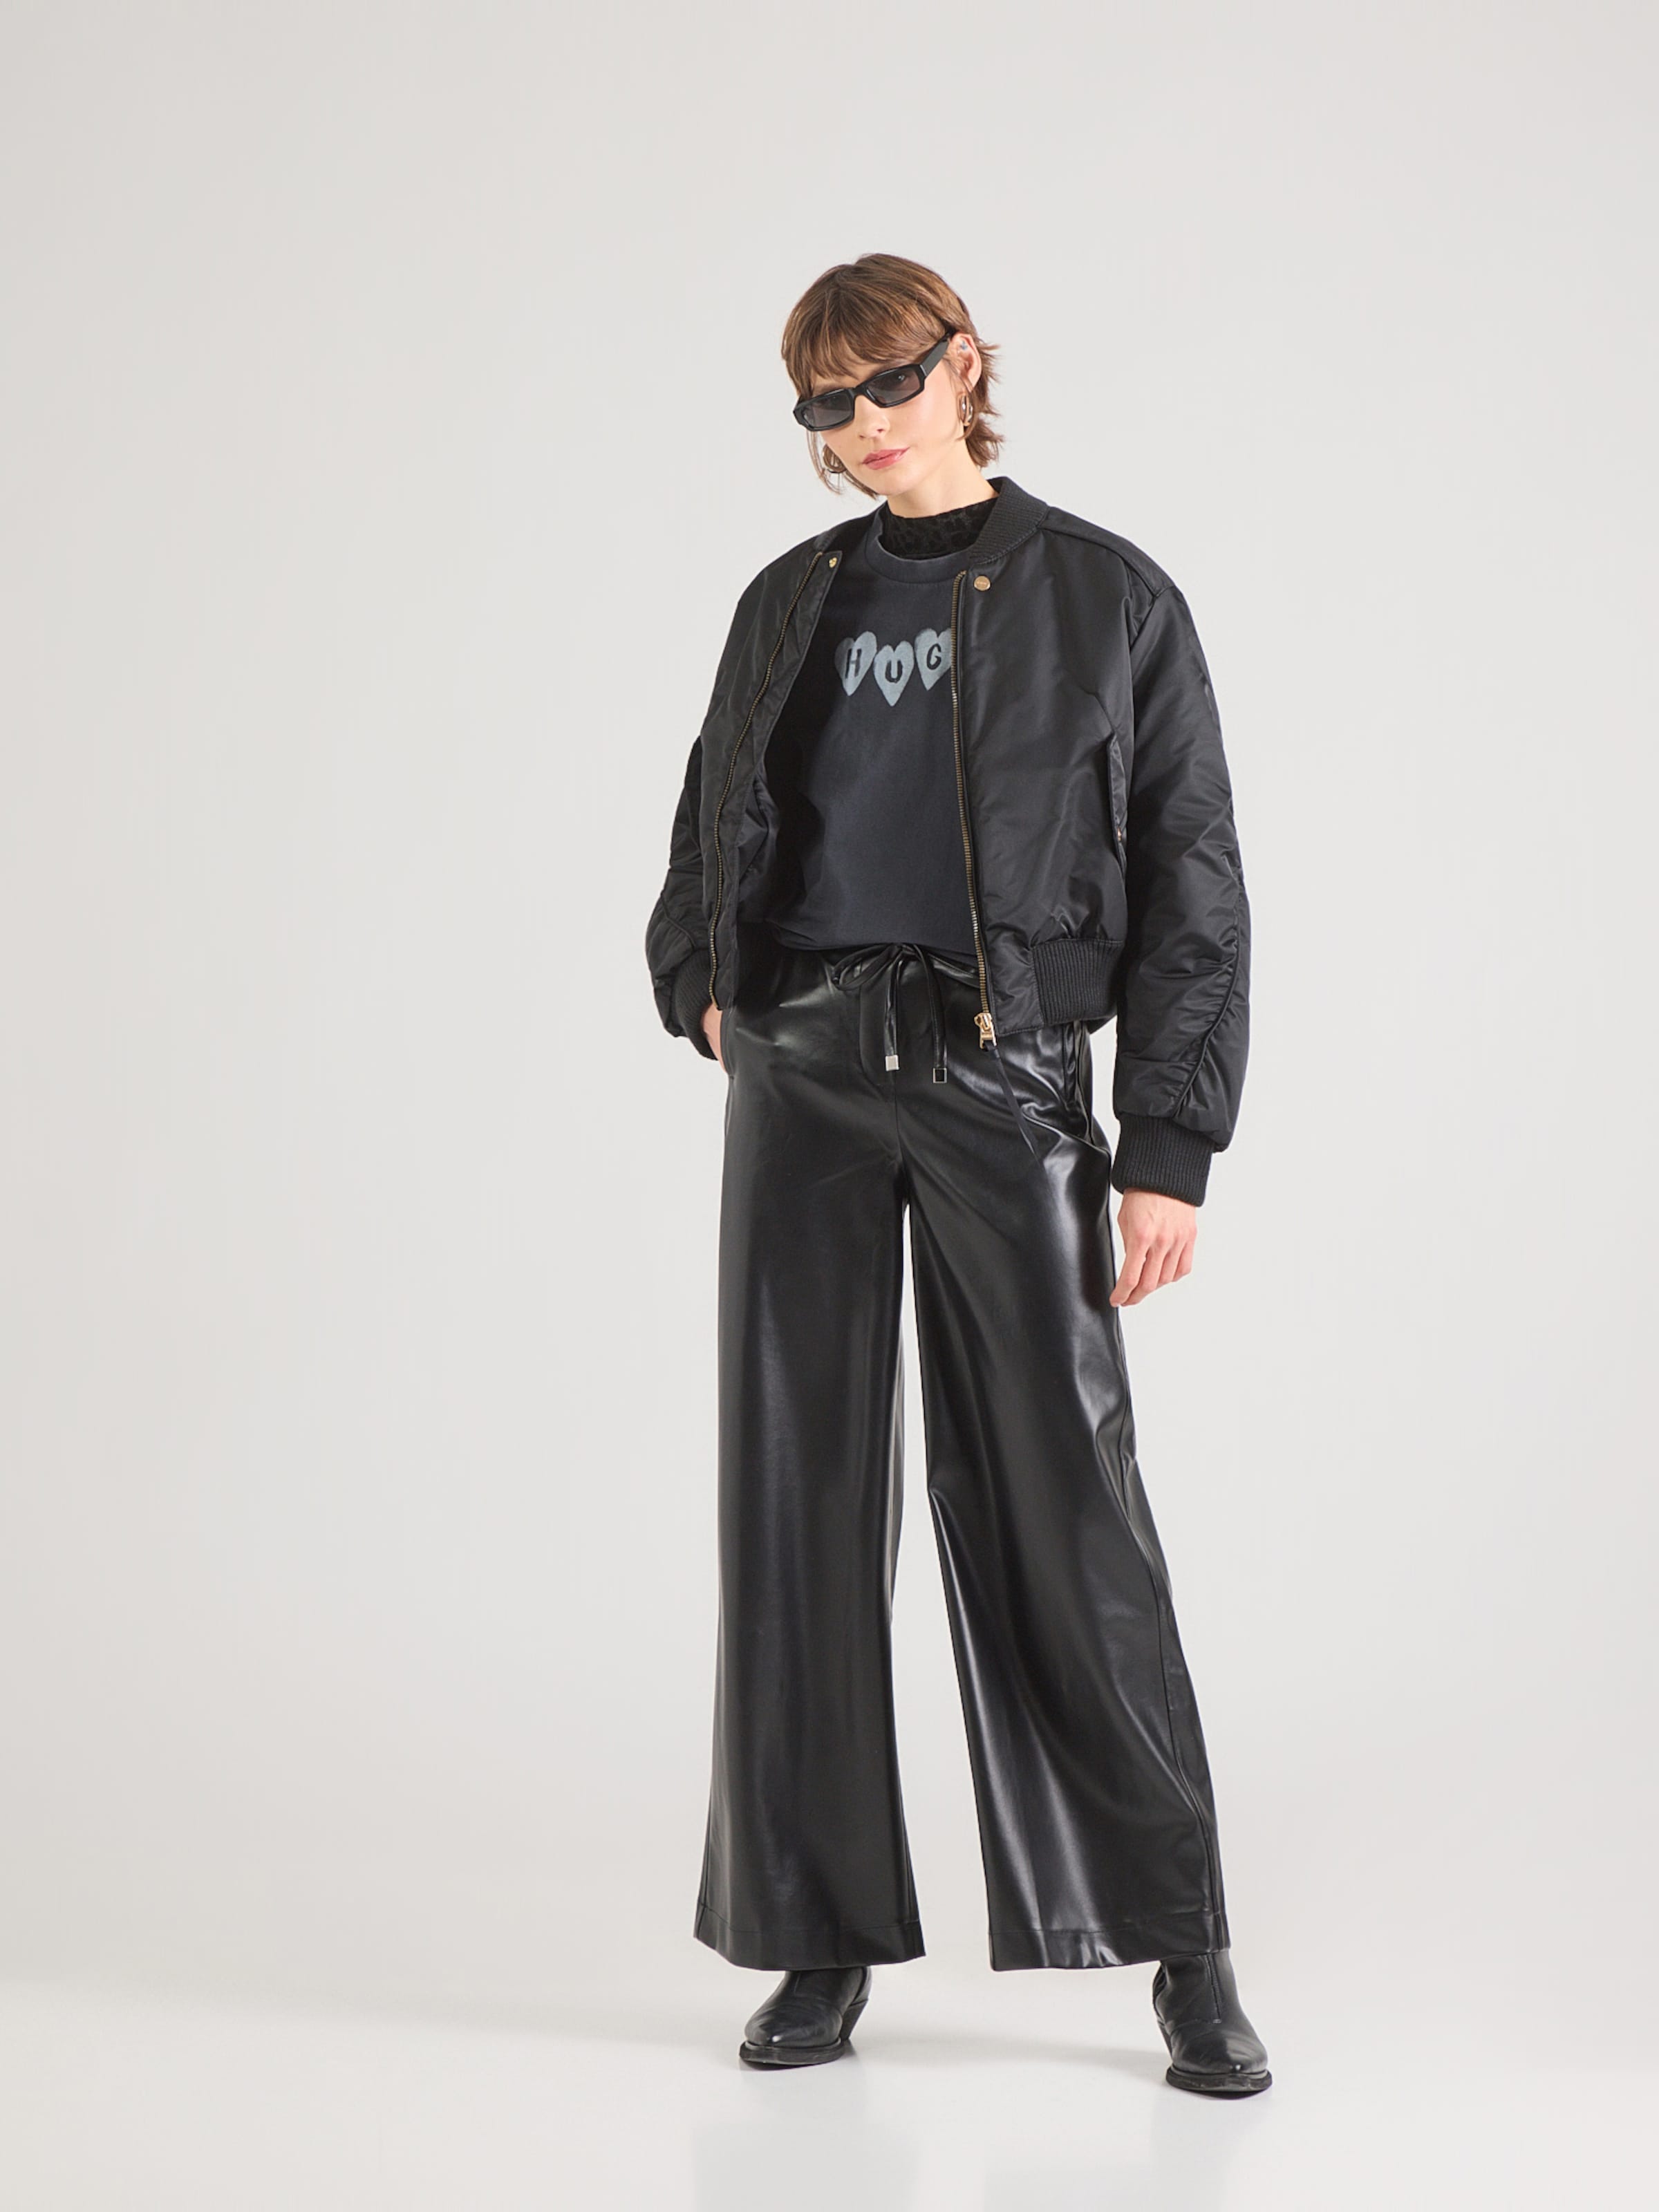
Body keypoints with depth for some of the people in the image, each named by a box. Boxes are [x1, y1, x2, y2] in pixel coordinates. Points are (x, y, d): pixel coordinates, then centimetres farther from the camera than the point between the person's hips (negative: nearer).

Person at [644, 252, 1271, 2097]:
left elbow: (1191, 889, 1)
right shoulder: (791, 603, 14)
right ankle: (824, 1941, 14)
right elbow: (710, 826, 26)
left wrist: (1171, 1146, -5)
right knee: (800, 1497, 3)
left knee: (1064, 1497, -4)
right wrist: (701, 981, 7)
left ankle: (1182, 1950, 7)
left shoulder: (1106, 600, 4)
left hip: (1004, 1077, -3)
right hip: (802, 1075, 4)